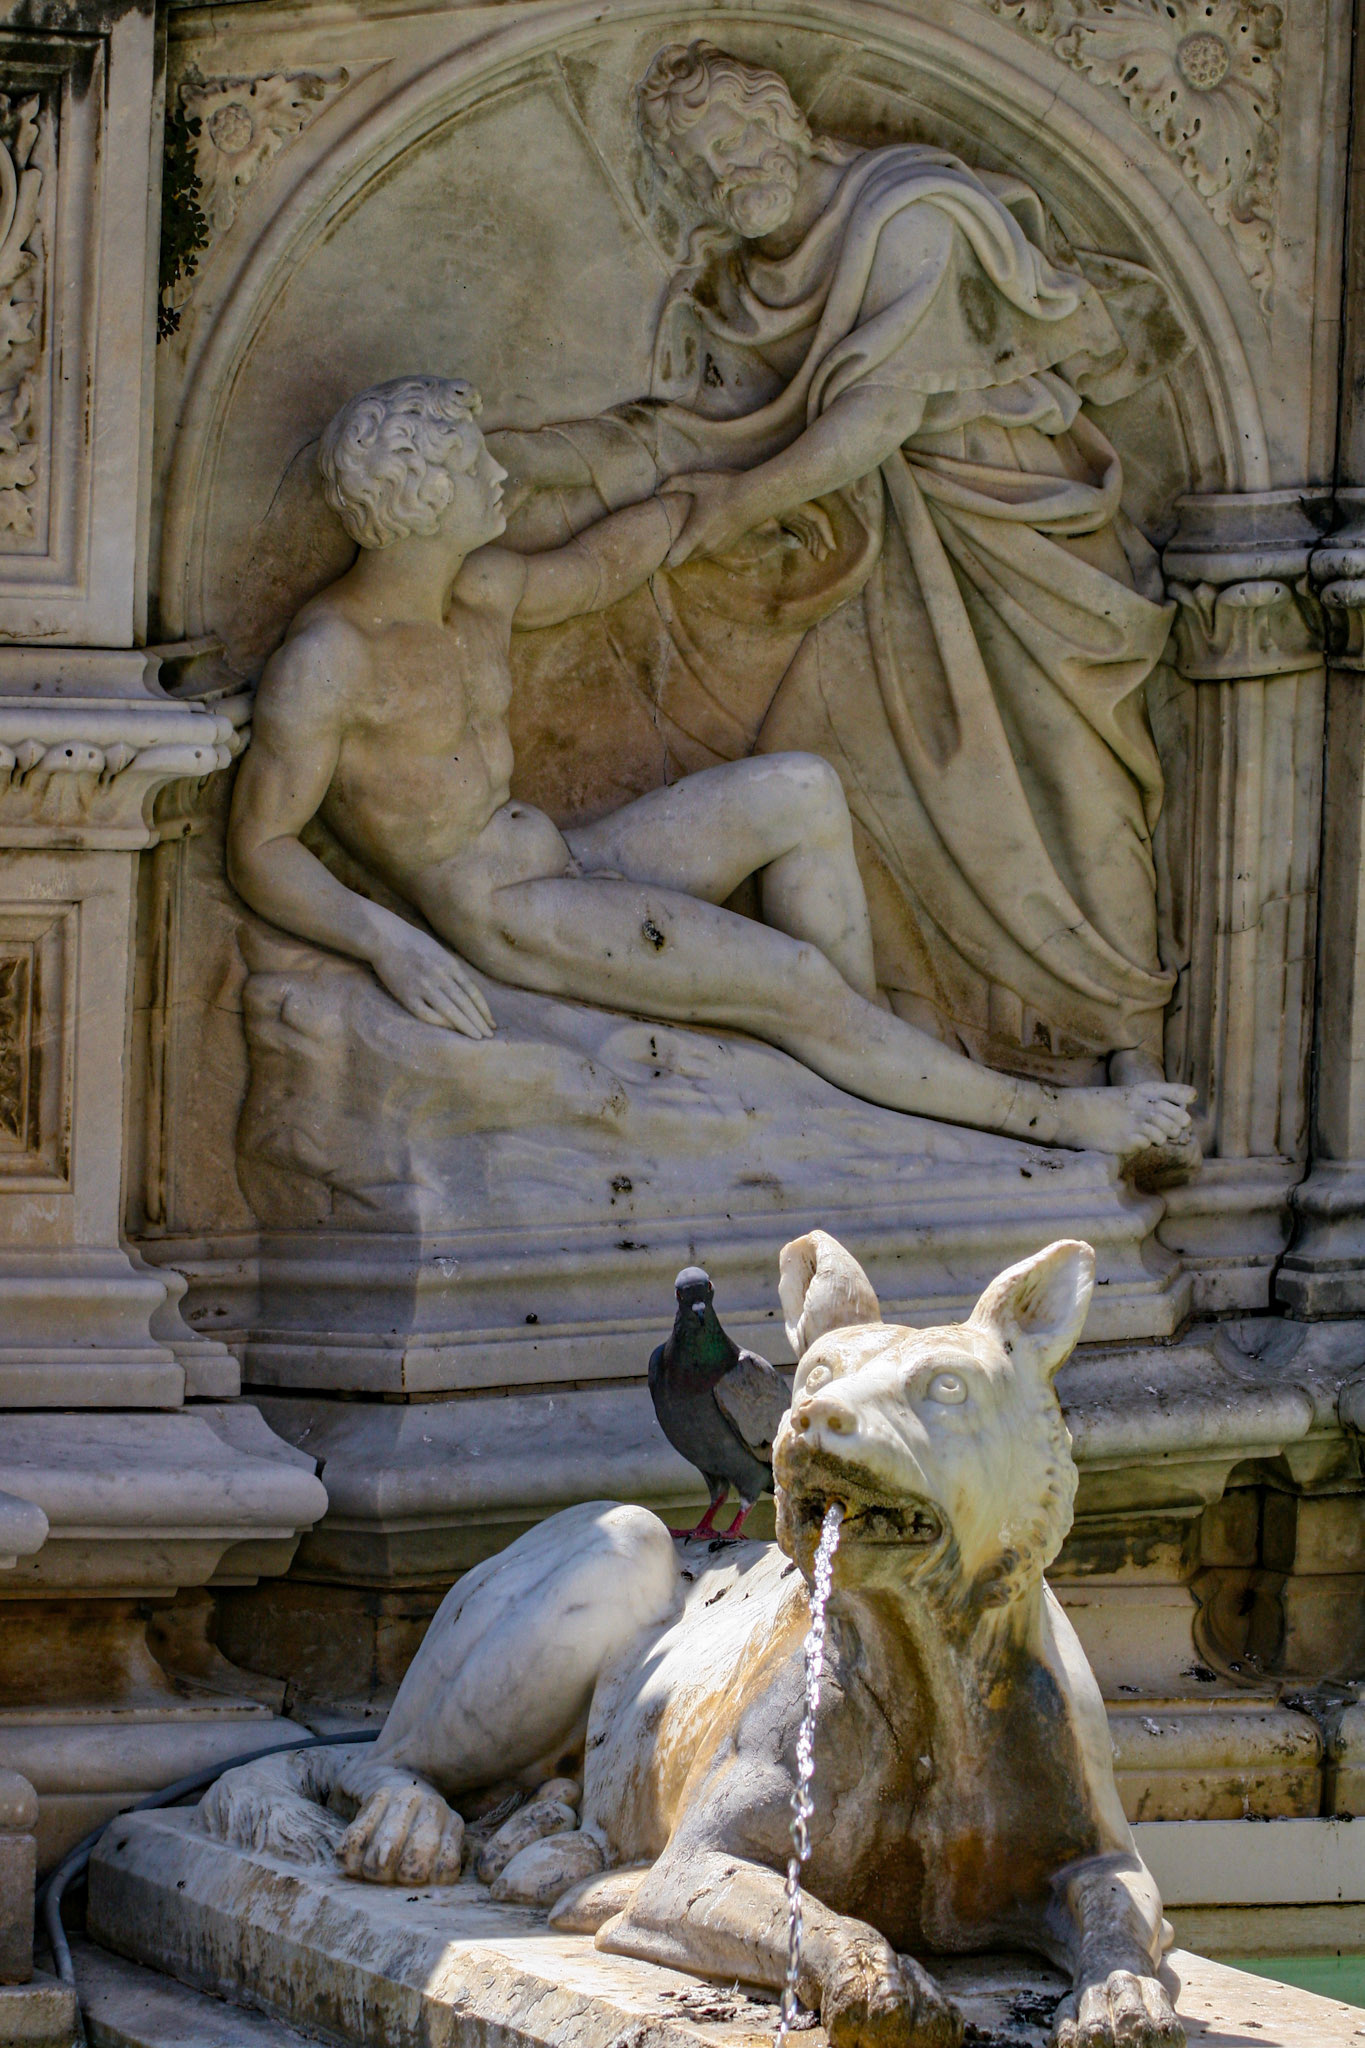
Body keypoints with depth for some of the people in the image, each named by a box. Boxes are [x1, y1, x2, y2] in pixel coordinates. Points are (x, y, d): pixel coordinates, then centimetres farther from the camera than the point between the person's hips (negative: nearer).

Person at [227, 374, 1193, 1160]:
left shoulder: (482, 590, 6)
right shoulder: (325, 661, -19)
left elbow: (598, 566, 24)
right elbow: (259, 851, -17)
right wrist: (386, 940, -31)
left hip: (564, 866, 9)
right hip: (501, 918, -9)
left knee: (802, 789, -8)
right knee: (798, 980, -17)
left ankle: (874, 1054, -8)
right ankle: (1045, 1114, -5)